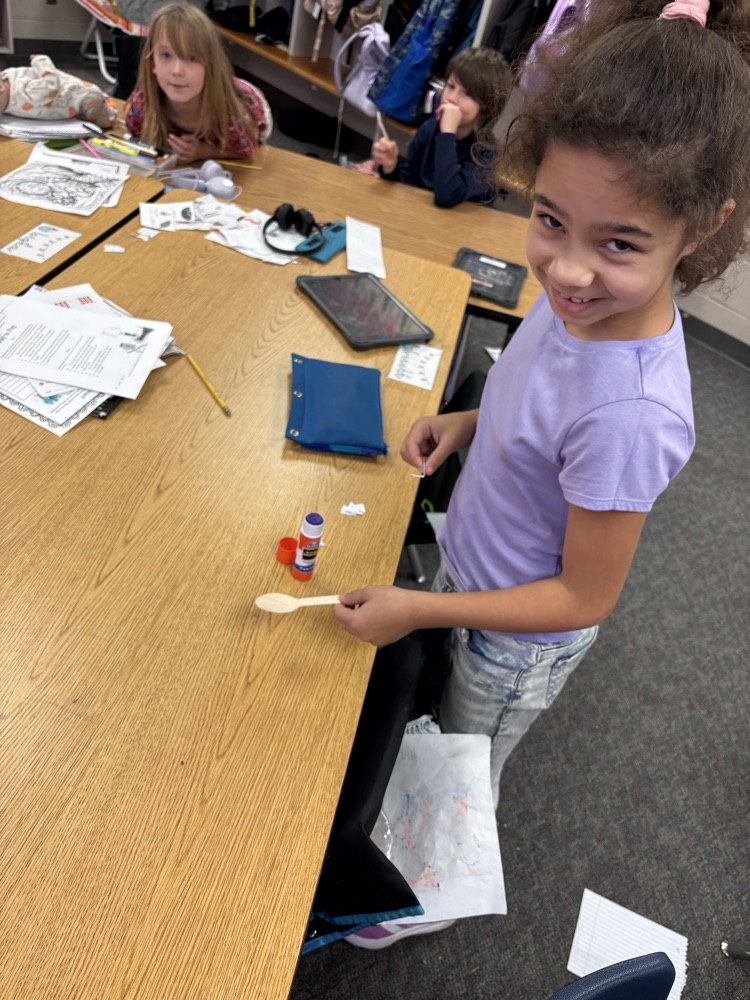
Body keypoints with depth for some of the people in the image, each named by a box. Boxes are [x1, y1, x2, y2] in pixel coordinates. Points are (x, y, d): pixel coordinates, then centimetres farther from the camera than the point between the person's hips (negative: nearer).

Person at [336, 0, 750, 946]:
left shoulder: (631, 415, -40)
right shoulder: (582, 299, -18)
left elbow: (584, 597, -26)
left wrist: (420, 610, -24)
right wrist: (469, 421, -10)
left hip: (518, 640, -6)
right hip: (472, 570, 7)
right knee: (434, 718, 33)